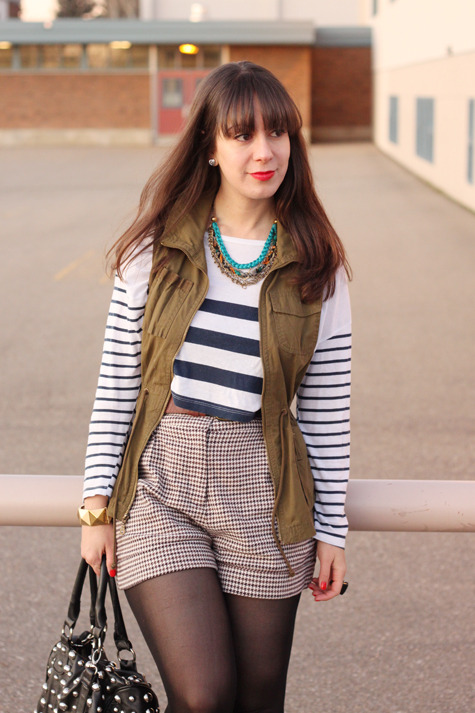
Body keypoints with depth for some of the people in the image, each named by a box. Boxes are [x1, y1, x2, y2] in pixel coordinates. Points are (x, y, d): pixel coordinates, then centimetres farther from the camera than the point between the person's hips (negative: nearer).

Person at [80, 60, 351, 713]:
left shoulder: (316, 266, 2)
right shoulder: (157, 247, 0)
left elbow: (328, 407, 4)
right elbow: (116, 380, 3)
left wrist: (332, 530, 4)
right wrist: (97, 503, 0)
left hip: (263, 489, 1)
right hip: (160, 483, -1)